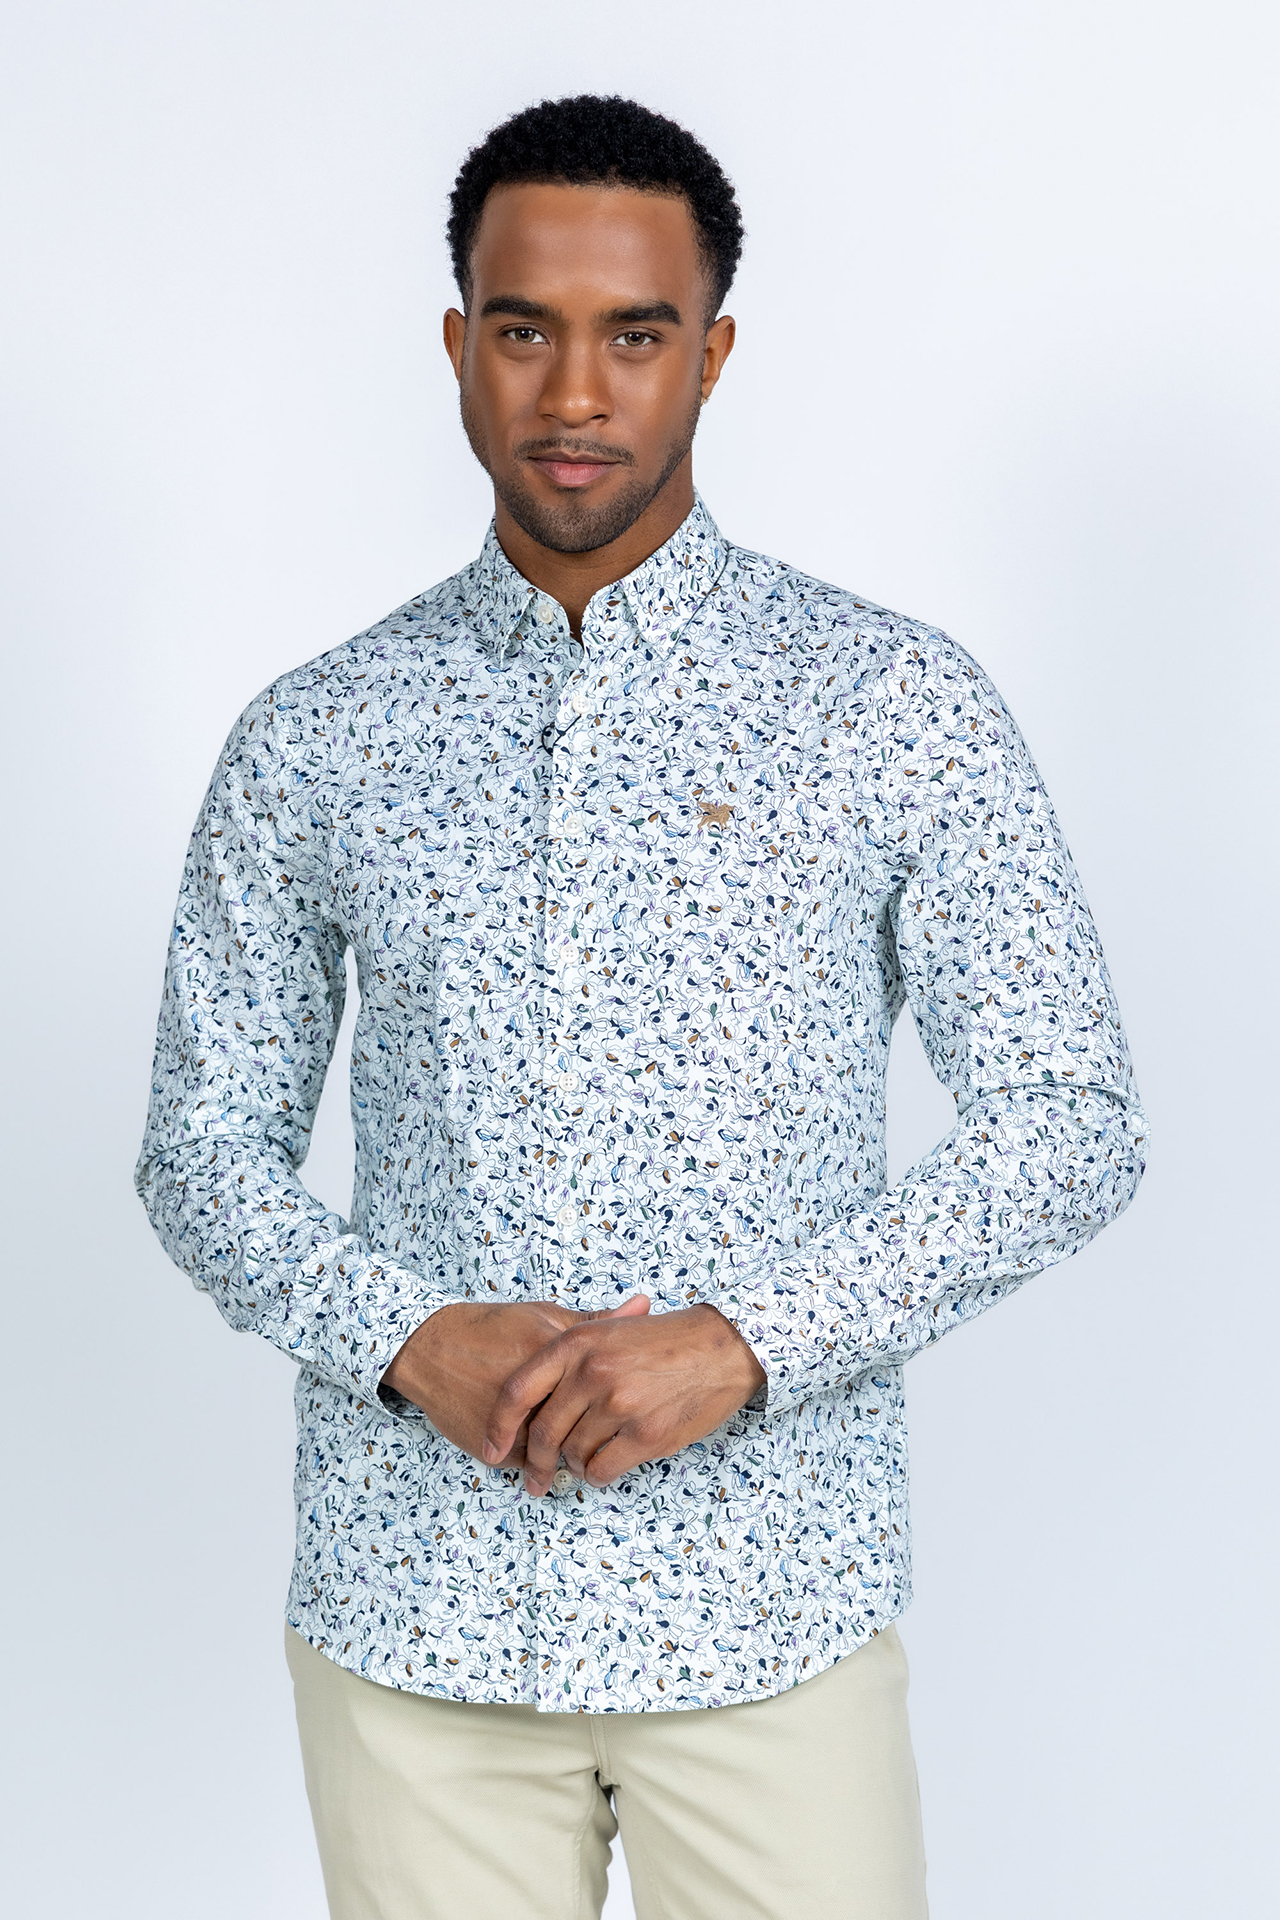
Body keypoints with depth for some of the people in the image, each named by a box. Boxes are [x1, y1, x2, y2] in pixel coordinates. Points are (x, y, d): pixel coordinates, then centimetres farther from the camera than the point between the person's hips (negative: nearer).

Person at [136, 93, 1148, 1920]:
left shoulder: (899, 705, -2)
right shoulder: (312, 740, 3)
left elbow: (1069, 1120, -3)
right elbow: (207, 1147, 8)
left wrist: (745, 1343, -14)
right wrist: (410, 1341, -11)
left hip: (770, 1607, -1)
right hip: (411, 1609, 2)